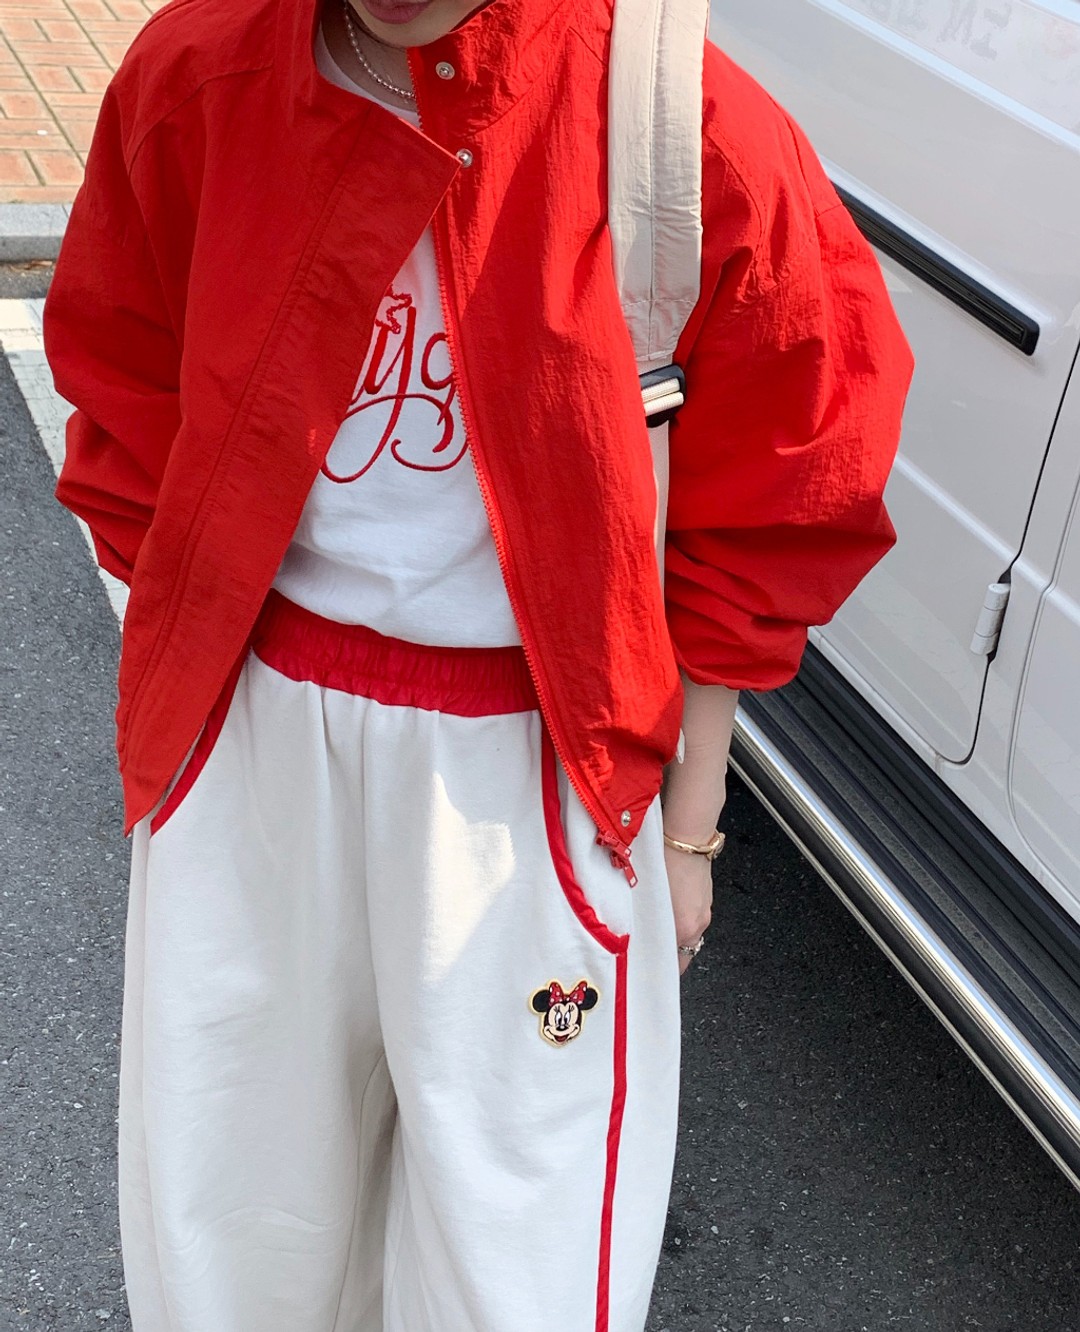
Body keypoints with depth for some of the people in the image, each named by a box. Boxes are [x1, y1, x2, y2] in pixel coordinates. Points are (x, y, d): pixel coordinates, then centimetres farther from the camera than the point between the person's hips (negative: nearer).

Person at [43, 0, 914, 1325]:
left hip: (529, 766, -2)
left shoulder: (692, 131, -16)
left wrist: (687, 827, 1)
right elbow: (132, 428, 6)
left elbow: (760, 523, -4)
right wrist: (176, 703, 7)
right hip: (255, 739, 3)